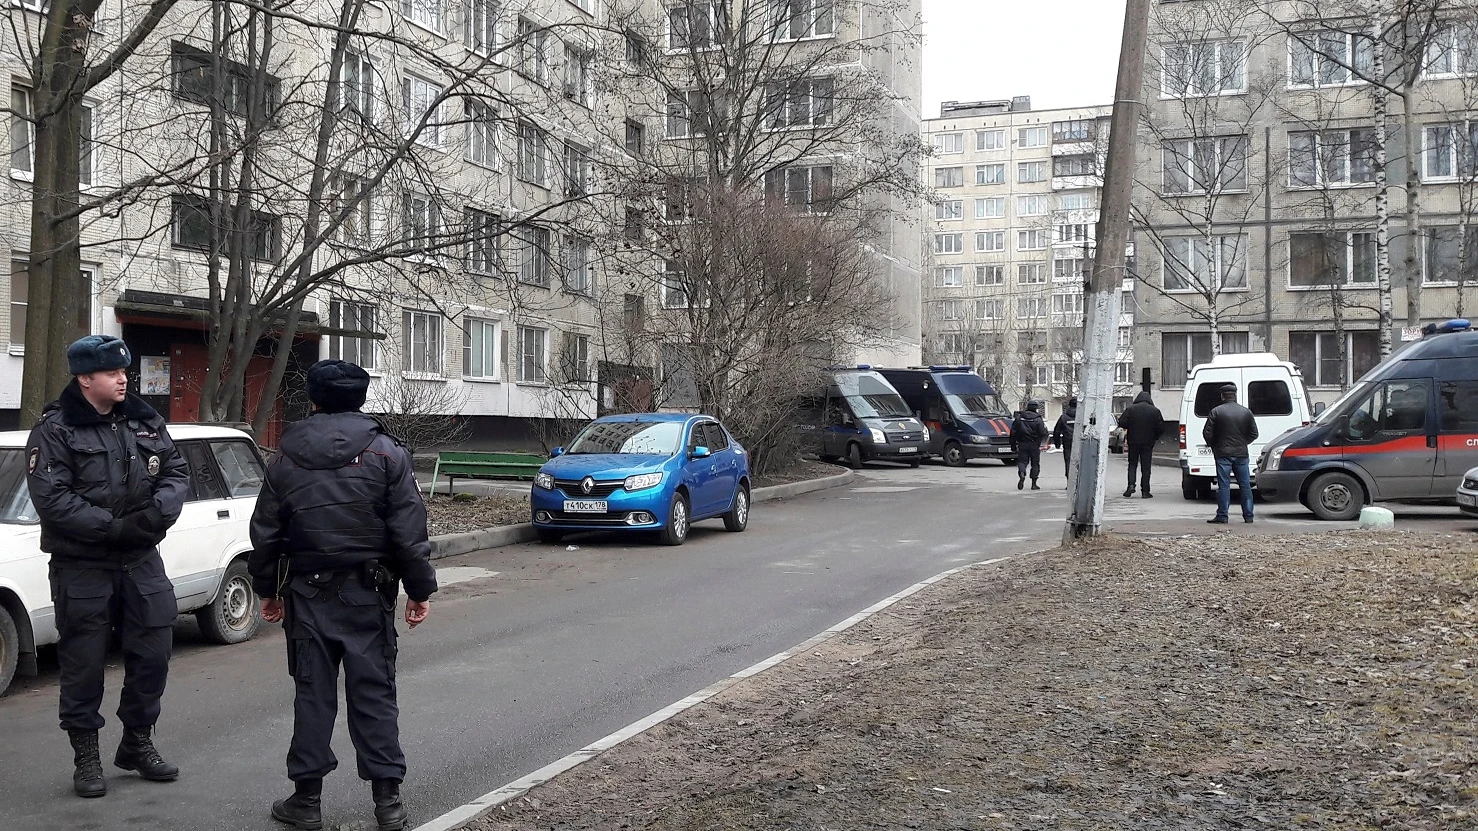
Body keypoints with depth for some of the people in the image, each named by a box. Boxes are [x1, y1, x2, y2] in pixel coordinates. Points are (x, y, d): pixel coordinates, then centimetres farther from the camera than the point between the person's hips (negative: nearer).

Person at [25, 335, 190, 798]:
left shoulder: (144, 421, 8)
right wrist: (113, 527, -23)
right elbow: (51, 499, -17)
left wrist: (158, 511, -13)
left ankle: (138, 743, 26)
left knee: (152, 655, 9)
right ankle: (86, 757, 17)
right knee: (84, 664, 4)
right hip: (82, 567, -5)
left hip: (141, 561, 5)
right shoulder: (55, 429, -8)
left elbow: (176, 471, 7)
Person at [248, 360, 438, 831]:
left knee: (313, 695, 9)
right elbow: (408, 531, -8)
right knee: (374, 694, 4)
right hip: (368, 594, -1)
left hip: (308, 595, 2)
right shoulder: (386, 453, -5)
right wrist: (420, 589, 0)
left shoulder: (286, 459, 3)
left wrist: (268, 589, 20)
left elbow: (265, 534, 8)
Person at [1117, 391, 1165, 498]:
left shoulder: (1130, 409, -3)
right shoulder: (1155, 411, -2)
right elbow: (1161, 426, -4)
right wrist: (1155, 437, 12)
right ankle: (1145, 491, 3)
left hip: (1133, 441, 0)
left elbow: (1122, 423, -7)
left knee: (1132, 464, 11)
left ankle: (1131, 485, -8)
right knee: (1146, 467, 4)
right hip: (1148, 442, 0)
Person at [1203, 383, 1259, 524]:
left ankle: (1222, 516, -4)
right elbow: (1254, 434, 8)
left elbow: (1207, 433, -7)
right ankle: (1248, 516, 12)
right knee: (1245, 485, 9)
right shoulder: (1246, 412, 5)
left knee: (1223, 485, -2)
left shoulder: (1216, 412, -7)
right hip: (1241, 454, 3)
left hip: (1223, 454, -3)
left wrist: (1213, 445, 10)